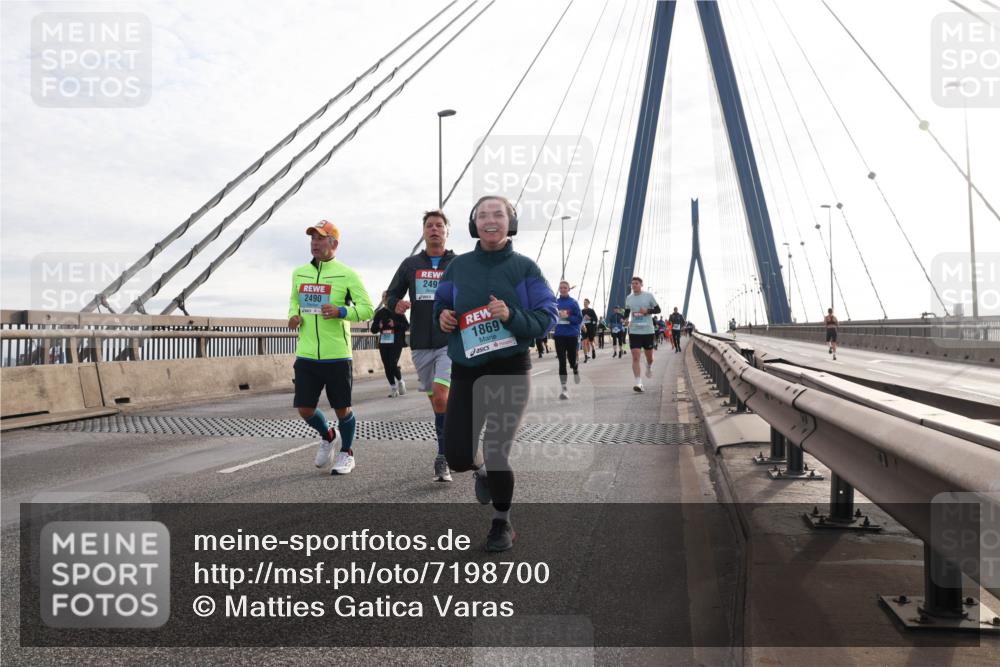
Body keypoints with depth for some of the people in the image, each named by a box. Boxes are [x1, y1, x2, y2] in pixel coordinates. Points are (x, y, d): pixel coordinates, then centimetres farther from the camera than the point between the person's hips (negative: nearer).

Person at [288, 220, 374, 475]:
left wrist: (340, 311, -25)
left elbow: (367, 309, -9)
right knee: (305, 409, 5)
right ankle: (327, 435, 36)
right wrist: (293, 315, 5)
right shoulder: (299, 273, 10)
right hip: (306, 356, 4)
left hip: (337, 356, -4)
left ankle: (347, 453, 28)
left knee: (342, 409, 5)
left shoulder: (347, 275, -6)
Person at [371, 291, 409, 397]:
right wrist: (379, 326, -9)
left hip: (396, 343, -4)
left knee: (393, 365, -14)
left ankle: (400, 381, 14)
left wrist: (395, 324, -17)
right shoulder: (379, 313, 11)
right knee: (387, 366, 4)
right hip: (383, 344, 4)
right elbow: (373, 329, 12)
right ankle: (393, 388, 17)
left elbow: (407, 326, -3)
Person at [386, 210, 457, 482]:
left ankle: (443, 457, -9)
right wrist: (396, 304, -8)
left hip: (451, 342, -3)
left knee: (441, 397, -19)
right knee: (436, 401, 10)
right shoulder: (410, 264, 10)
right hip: (421, 344, 3)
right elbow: (391, 295, 15)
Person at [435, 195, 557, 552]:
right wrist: (443, 317, -5)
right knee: (456, 455, 1)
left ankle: (502, 524, 25)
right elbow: (440, 305, 18)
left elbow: (546, 317, -4)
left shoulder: (525, 267, -1)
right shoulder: (458, 266, 6)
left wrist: (512, 316, -22)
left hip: (510, 371, -3)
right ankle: (482, 469, 41)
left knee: (496, 453, -2)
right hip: (466, 371, 3)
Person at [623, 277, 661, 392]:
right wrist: (626, 319, -1)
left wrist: (647, 311, -17)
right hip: (634, 331, 1)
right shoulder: (628, 298, 6)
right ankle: (638, 383, -12)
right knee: (635, 357, -11)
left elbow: (658, 309, 2)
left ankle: (649, 368, 49)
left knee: (649, 356, 13)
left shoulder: (649, 296, -3)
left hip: (648, 331, -1)